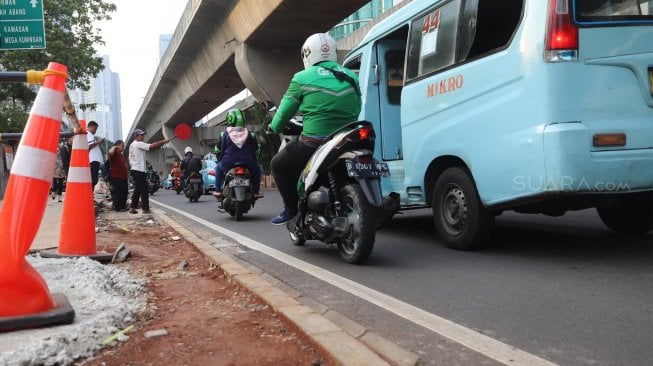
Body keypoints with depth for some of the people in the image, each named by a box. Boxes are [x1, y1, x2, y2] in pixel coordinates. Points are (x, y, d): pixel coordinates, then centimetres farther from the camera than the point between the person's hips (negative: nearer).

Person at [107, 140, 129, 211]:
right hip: (116, 178, -9)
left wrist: (127, 174, 26)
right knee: (117, 194, -5)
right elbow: (110, 152, -34)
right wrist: (114, 147, -14)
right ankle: (118, 207, 0)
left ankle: (123, 206, 22)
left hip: (123, 178, 9)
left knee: (124, 193, 13)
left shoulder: (121, 155, 22)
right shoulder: (114, 154, -8)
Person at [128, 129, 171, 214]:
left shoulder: (132, 145, 18)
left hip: (134, 170, 10)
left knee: (137, 190, 13)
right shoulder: (138, 144, -10)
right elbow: (152, 146, -18)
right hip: (139, 170, -10)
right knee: (144, 190, -6)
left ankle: (132, 208, 12)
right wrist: (164, 141, -15)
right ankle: (145, 209, -4)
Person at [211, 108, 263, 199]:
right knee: (257, 169, 27)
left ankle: (218, 190, 20)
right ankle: (256, 191, 16)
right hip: (247, 163, 0)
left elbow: (221, 149, 4)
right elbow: (255, 148, 9)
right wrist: (254, 160, 25)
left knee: (219, 168, 30)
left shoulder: (225, 134, -1)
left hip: (229, 162, 0)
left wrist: (220, 159, 22)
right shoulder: (248, 134, 3)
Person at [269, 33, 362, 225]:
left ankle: (291, 208, 14)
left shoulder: (303, 78, -2)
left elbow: (285, 111, 4)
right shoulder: (350, 76, 10)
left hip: (314, 144, -5)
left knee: (278, 165, 17)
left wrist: (274, 128, 24)